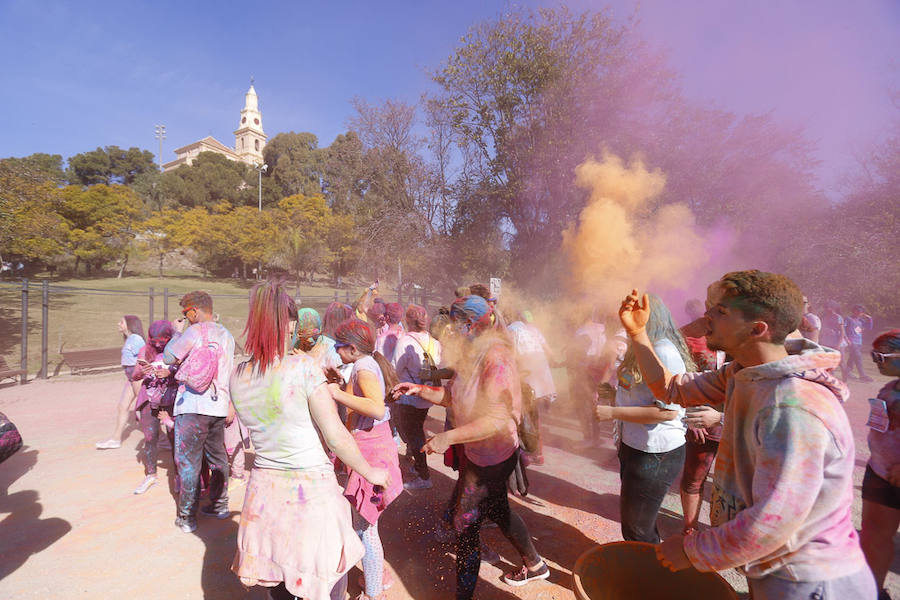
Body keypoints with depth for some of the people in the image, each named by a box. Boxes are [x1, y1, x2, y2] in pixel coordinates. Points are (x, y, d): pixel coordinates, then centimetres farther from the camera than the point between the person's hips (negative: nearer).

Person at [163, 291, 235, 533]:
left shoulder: (194, 332, -11)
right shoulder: (227, 335, 11)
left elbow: (169, 357, -3)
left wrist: (177, 333, 10)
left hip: (193, 406, -7)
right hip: (219, 406, 7)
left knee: (188, 462, 4)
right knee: (218, 457, 18)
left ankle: (187, 517, 12)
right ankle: (219, 504, 29)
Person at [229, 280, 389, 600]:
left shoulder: (237, 376, -2)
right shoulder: (304, 366, -19)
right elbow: (336, 436, -16)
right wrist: (370, 472, -2)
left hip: (265, 487, 5)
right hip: (311, 488, -5)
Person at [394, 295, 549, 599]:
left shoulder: (495, 356, -27)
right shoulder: (474, 353, 3)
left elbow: (499, 418, -32)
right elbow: (453, 396, 7)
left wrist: (449, 437, -34)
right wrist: (420, 390, -6)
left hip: (492, 456, -10)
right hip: (477, 451, 10)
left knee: (466, 523, 2)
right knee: (497, 510, 27)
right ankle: (534, 564, 50)